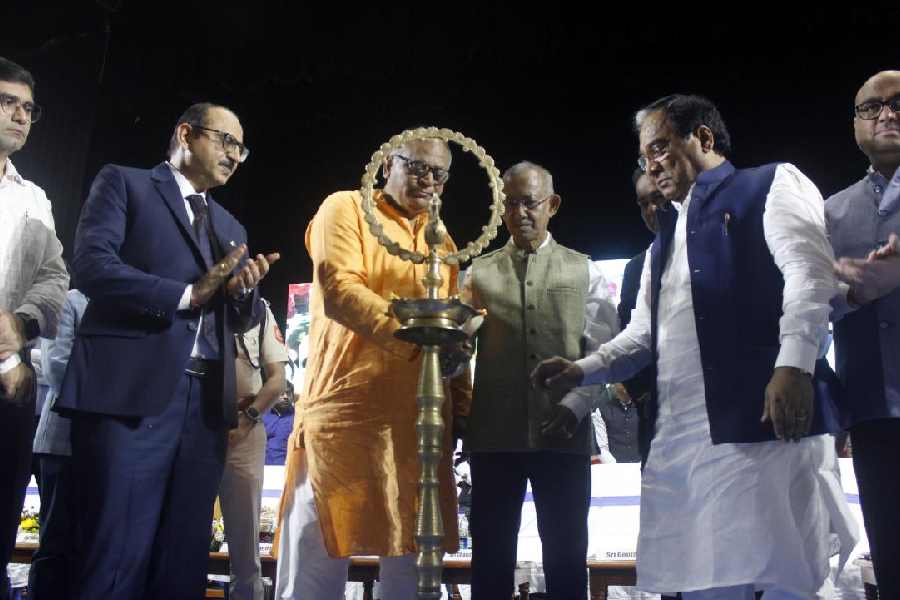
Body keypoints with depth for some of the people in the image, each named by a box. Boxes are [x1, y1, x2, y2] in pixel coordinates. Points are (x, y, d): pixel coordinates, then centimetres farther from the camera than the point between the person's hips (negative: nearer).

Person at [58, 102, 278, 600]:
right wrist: (189, 293, -9)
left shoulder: (231, 228, 24)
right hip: (131, 391, -5)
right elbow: (91, 263, -8)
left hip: (206, 402, 6)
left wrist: (245, 290, -3)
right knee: (116, 560, -5)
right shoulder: (123, 183, 8)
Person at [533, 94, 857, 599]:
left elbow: (810, 274, -8)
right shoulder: (665, 237, 28)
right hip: (679, 436, 7)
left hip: (762, 420, -6)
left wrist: (793, 366, -21)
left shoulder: (772, 185, 8)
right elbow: (643, 334, 26)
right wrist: (582, 370, 10)